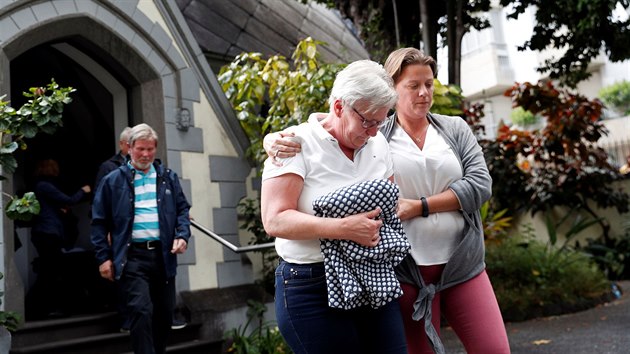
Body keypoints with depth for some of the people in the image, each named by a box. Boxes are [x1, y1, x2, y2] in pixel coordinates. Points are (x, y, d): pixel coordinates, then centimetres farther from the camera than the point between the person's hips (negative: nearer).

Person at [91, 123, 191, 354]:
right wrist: (104, 258, -2)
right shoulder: (113, 181, 3)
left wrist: (182, 235, -1)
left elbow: (182, 209, 17)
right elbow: (99, 221, 4)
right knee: (141, 311, -14)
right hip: (132, 256, -4)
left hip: (163, 254, 4)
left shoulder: (168, 178, 13)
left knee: (165, 313, 11)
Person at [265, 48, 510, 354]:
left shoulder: (455, 128, 6)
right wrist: (276, 139, -19)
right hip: (406, 270, -2)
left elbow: (480, 185, -4)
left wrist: (419, 206, -13)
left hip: (463, 266, 2)